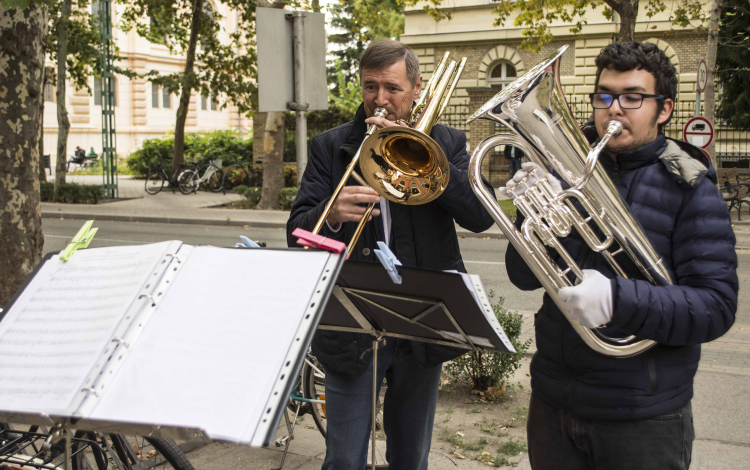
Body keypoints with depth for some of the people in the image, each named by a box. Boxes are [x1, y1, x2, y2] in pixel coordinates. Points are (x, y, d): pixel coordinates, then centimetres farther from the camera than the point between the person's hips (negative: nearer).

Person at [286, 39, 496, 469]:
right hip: (350, 332, -1)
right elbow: (297, 234, -4)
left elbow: (482, 215, -11)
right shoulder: (330, 147, 3)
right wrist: (331, 215, -27)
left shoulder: (446, 143, 4)